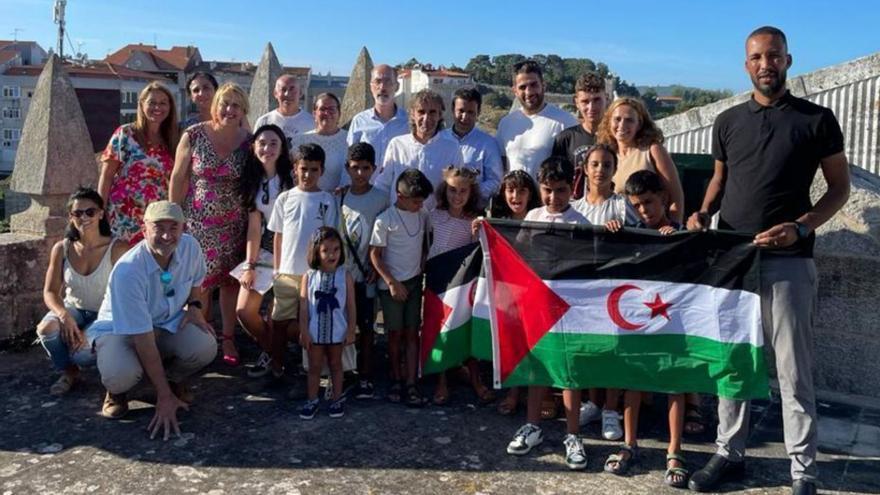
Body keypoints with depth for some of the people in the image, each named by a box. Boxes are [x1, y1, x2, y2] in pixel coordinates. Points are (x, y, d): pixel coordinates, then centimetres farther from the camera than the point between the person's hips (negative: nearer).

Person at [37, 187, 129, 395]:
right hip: (73, 310, 3)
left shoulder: (117, 249, -18)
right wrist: (64, 315, -27)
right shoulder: (61, 249, -6)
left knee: (81, 353, -30)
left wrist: (89, 333, -24)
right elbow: (50, 292, -4)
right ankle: (69, 372, 0)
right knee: (47, 328, -30)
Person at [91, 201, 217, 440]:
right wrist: (164, 397, -31)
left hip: (169, 324, 4)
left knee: (206, 347, -26)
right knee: (121, 375, -36)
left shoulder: (190, 246, -17)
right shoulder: (128, 271, -33)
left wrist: (194, 306, -10)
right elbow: (143, 338, -32)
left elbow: (195, 281, 12)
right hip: (120, 330, -4)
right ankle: (117, 391, 5)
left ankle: (173, 379, 9)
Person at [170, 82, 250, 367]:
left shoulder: (248, 142, -1)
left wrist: (251, 220, 2)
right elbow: (178, 177, -1)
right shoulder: (193, 136, -6)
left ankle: (228, 338, 20)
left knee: (230, 282, 8)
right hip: (198, 223, -1)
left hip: (234, 225, 1)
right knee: (199, 282, 4)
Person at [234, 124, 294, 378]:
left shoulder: (292, 176, -9)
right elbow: (254, 226, 3)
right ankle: (272, 349, 25)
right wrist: (249, 265, -1)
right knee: (244, 311, 2)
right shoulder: (254, 181, 5)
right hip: (264, 252, 5)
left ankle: (270, 354, 23)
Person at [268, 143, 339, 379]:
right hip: (286, 272, 2)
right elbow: (278, 236, 6)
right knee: (281, 320, 9)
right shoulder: (285, 198, 2)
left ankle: (312, 367, 20)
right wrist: (276, 269, 4)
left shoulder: (327, 200, -2)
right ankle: (277, 366, 22)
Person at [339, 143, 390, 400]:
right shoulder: (339, 197, 3)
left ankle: (365, 376, 14)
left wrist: (376, 267, -9)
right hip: (340, 271, 2)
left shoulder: (381, 198, -4)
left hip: (365, 273, -2)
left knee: (366, 326, 5)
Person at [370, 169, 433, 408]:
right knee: (395, 333, 6)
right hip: (391, 284, -3)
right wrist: (391, 282, -14)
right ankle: (397, 379, 21)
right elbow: (375, 254, -10)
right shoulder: (385, 220, -14)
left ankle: (411, 383, 5)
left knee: (412, 333, 2)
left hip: (414, 282, 4)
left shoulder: (423, 215, 0)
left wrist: (422, 265, 4)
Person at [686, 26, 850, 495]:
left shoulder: (817, 119, 0)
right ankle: (729, 452, 22)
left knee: (793, 372, 0)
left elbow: (839, 187, 3)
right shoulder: (728, 121, 10)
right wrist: (703, 213, 1)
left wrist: (800, 228, -13)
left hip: (787, 261, -3)